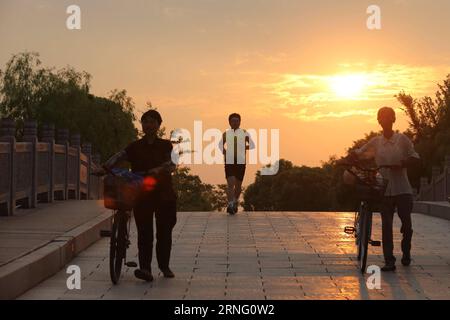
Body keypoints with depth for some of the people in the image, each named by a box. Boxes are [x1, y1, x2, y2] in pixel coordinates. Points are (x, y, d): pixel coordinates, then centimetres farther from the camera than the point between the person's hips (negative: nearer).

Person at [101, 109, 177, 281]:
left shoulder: (165, 145, 7)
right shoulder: (135, 147, 8)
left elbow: (172, 163, -9)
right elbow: (118, 156, -7)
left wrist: (158, 169, -28)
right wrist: (105, 167, -26)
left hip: (163, 193, 0)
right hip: (142, 193, 0)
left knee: (164, 232, 7)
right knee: (144, 232, -8)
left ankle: (164, 265, 24)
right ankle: (145, 268, -11)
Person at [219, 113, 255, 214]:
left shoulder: (244, 133, 5)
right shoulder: (226, 133, 7)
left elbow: (252, 145, 7)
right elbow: (220, 145, 22)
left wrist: (243, 148, -4)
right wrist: (225, 152, 6)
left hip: (241, 161, 1)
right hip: (229, 161, -1)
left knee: (238, 184, 10)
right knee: (230, 183, -14)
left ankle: (235, 201, 34)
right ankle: (230, 204, -16)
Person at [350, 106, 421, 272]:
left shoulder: (402, 139, 1)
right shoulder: (375, 142, 6)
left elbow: (416, 159, 0)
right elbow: (357, 154, 9)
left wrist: (401, 164, -16)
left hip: (403, 189, -1)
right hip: (385, 190, 1)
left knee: (406, 223, 0)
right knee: (386, 225, -2)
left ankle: (406, 252, 27)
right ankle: (389, 261, 0)